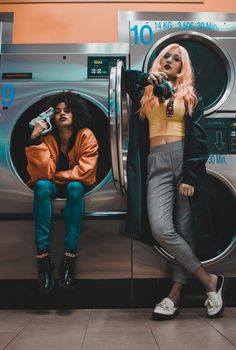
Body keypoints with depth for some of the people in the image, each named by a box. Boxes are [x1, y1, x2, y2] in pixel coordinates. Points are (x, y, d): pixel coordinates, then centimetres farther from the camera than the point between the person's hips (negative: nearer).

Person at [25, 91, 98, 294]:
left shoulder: (86, 136, -15)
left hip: (76, 185, -1)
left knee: (75, 188, -36)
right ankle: (43, 257, -35)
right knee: (41, 186, -33)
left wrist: (56, 175, -16)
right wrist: (35, 139, -32)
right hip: (52, 186, 1)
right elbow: (44, 173, -26)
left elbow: (83, 171, -21)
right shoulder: (47, 137, -13)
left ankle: (69, 258, -36)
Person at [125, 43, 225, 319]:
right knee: (161, 229, -14)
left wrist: (191, 176, -9)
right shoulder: (147, 91, 20)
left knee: (184, 229, -4)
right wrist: (146, 77, -6)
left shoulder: (191, 96, 13)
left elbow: (198, 137, 3)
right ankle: (209, 280, -1)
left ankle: (175, 294, 6)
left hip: (185, 159, -1)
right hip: (157, 163, 1)